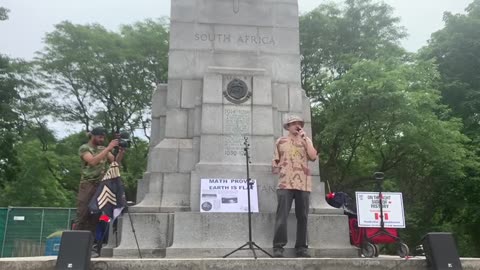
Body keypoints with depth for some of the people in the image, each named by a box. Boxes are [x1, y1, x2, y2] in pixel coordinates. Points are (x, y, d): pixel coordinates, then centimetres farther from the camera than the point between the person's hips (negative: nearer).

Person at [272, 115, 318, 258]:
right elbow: (275, 161, 14)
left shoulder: (306, 140, 16)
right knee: (282, 216, -9)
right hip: (285, 184, -2)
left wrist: (305, 138, 0)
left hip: (303, 184, 2)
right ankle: (278, 246, -6)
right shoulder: (280, 141, 12)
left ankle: (301, 246, 12)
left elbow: (313, 157, 0)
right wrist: (277, 169, -2)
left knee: (302, 217, 4)